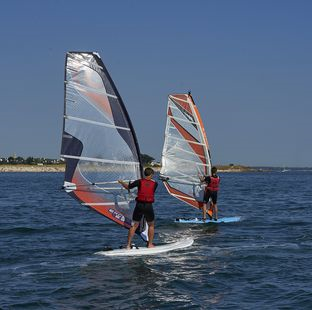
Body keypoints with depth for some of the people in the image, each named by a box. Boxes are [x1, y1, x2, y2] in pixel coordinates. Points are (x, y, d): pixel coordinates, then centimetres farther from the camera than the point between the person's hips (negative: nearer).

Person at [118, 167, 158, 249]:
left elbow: (128, 187, 3)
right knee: (151, 225, 19)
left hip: (139, 205, 0)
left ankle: (128, 245, 4)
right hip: (149, 206, 0)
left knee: (134, 225, 8)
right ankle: (150, 244, 18)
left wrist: (121, 182, 22)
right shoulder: (154, 184, 0)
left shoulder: (139, 182, -2)